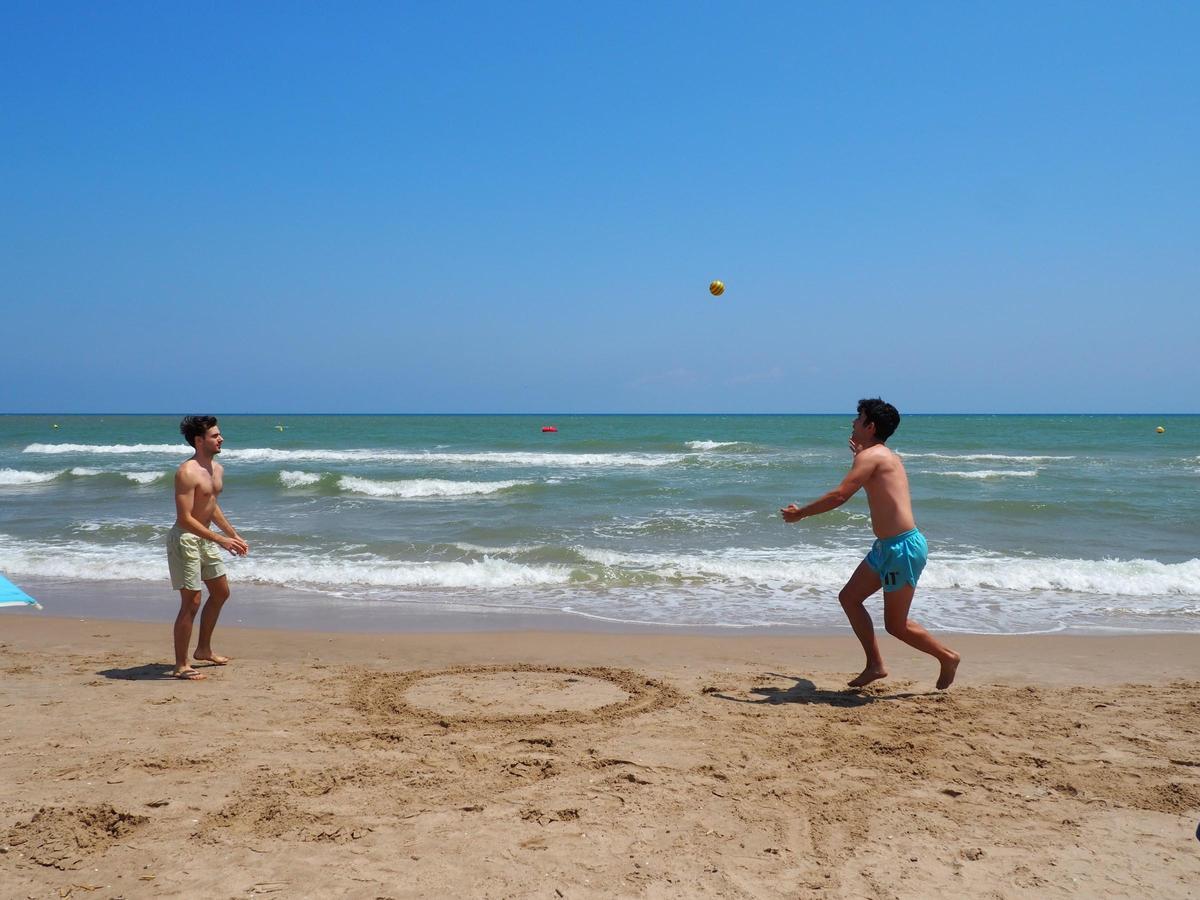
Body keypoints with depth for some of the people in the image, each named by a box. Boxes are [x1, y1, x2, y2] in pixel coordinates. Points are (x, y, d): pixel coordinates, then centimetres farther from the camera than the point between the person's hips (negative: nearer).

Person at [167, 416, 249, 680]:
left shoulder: (217, 469, 7)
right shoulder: (187, 473, -22)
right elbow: (185, 519, -26)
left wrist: (234, 535, 18)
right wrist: (221, 540, -28)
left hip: (205, 539, 10)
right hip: (185, 539, -10)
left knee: (221, 593, 19)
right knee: (191, 602, -7)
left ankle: (204, 649, 35)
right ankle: (180, 666, 2)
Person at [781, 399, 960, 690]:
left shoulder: (870, 456, -14)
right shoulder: (884, 456, 15)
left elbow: (840, 495, -23)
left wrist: (800, 513, -14)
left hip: (902, 547, -10)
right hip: (887, 547, 10)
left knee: (896, 625, 2)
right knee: (849, 597, 12)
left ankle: (947, 657, 20)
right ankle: (875, 665, 17)